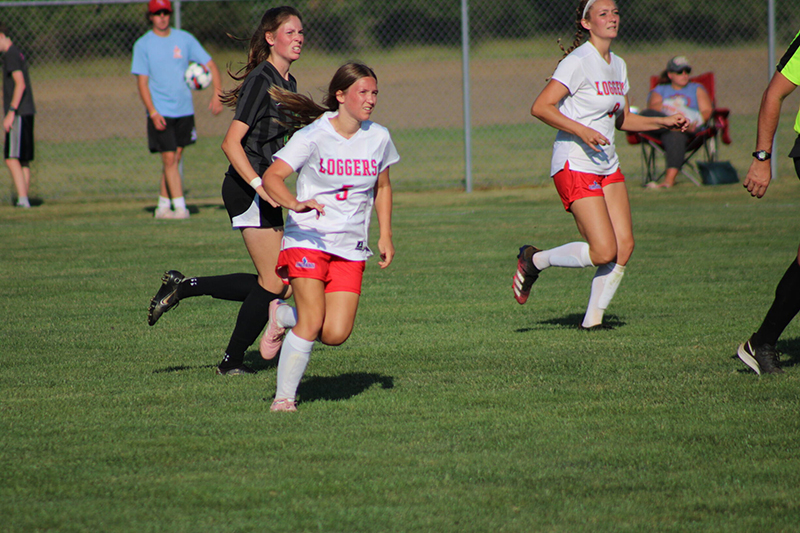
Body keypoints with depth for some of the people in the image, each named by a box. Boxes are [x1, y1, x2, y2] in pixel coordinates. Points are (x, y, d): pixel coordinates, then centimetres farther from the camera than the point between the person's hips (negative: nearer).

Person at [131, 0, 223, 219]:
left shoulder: (184, 39, 4)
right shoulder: (143, 45, -2)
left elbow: (210, 64, 7)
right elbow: (142, 81, -4)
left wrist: (217, 93, -7)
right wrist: (153, 112, -14)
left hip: (184, 111, 3)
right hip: (161, 114, -3)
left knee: (175, 159, 7)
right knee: (169, 159, -10)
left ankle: (163, 206, 17)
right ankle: (180, 207, -9)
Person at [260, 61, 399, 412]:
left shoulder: (378, 138, 5)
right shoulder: (314, 136, -10)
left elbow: (382, 189, 21)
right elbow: (272, 177, -18)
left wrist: (385, 235, 11)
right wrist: (296, 204, -37)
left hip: (351, 248, 4)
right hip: (308, 239, -4)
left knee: (336, 334, -8)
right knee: (311, 325, -17)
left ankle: (284, 317, 22)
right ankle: (283, 396, 0)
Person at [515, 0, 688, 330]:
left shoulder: (618, 65, 14)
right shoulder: (578, 62, -12)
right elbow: (540, 107, -18)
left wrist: (663, 122, 13)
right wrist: (582, 131, -25)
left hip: (607, 167, 8)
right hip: (575, 166, -8)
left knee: (624, 246, -4)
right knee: (604, 251, -15)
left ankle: (592, 320, 6)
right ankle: (534, 260, 6)